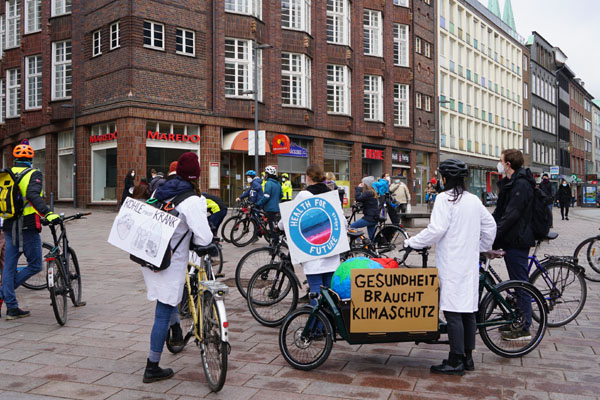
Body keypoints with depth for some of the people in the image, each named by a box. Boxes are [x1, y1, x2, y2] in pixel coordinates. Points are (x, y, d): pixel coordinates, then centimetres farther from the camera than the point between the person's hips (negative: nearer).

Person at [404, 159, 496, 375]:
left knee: (453, 312, -3)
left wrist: (411, 242, -8)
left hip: (451, 264, -8)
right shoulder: (474, 200, 11)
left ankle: (456, 361, 2)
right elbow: (490, 225, 18)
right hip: (470, 263, 8)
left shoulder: (445, 198, -12)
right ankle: (468, 357, 22)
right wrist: (481, 248, 29)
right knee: (468, 310, 13)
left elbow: (436, 229, -19)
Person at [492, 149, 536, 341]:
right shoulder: (509, 183, 15)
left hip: (517, 240, -10)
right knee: (516, 282, 17)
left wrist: (493, 235, -25)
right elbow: (500, 211, 18)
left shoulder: (521, 184, -18)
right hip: (510, 239, 10)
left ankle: (524, 329, 3)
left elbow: (511, 215, -25)